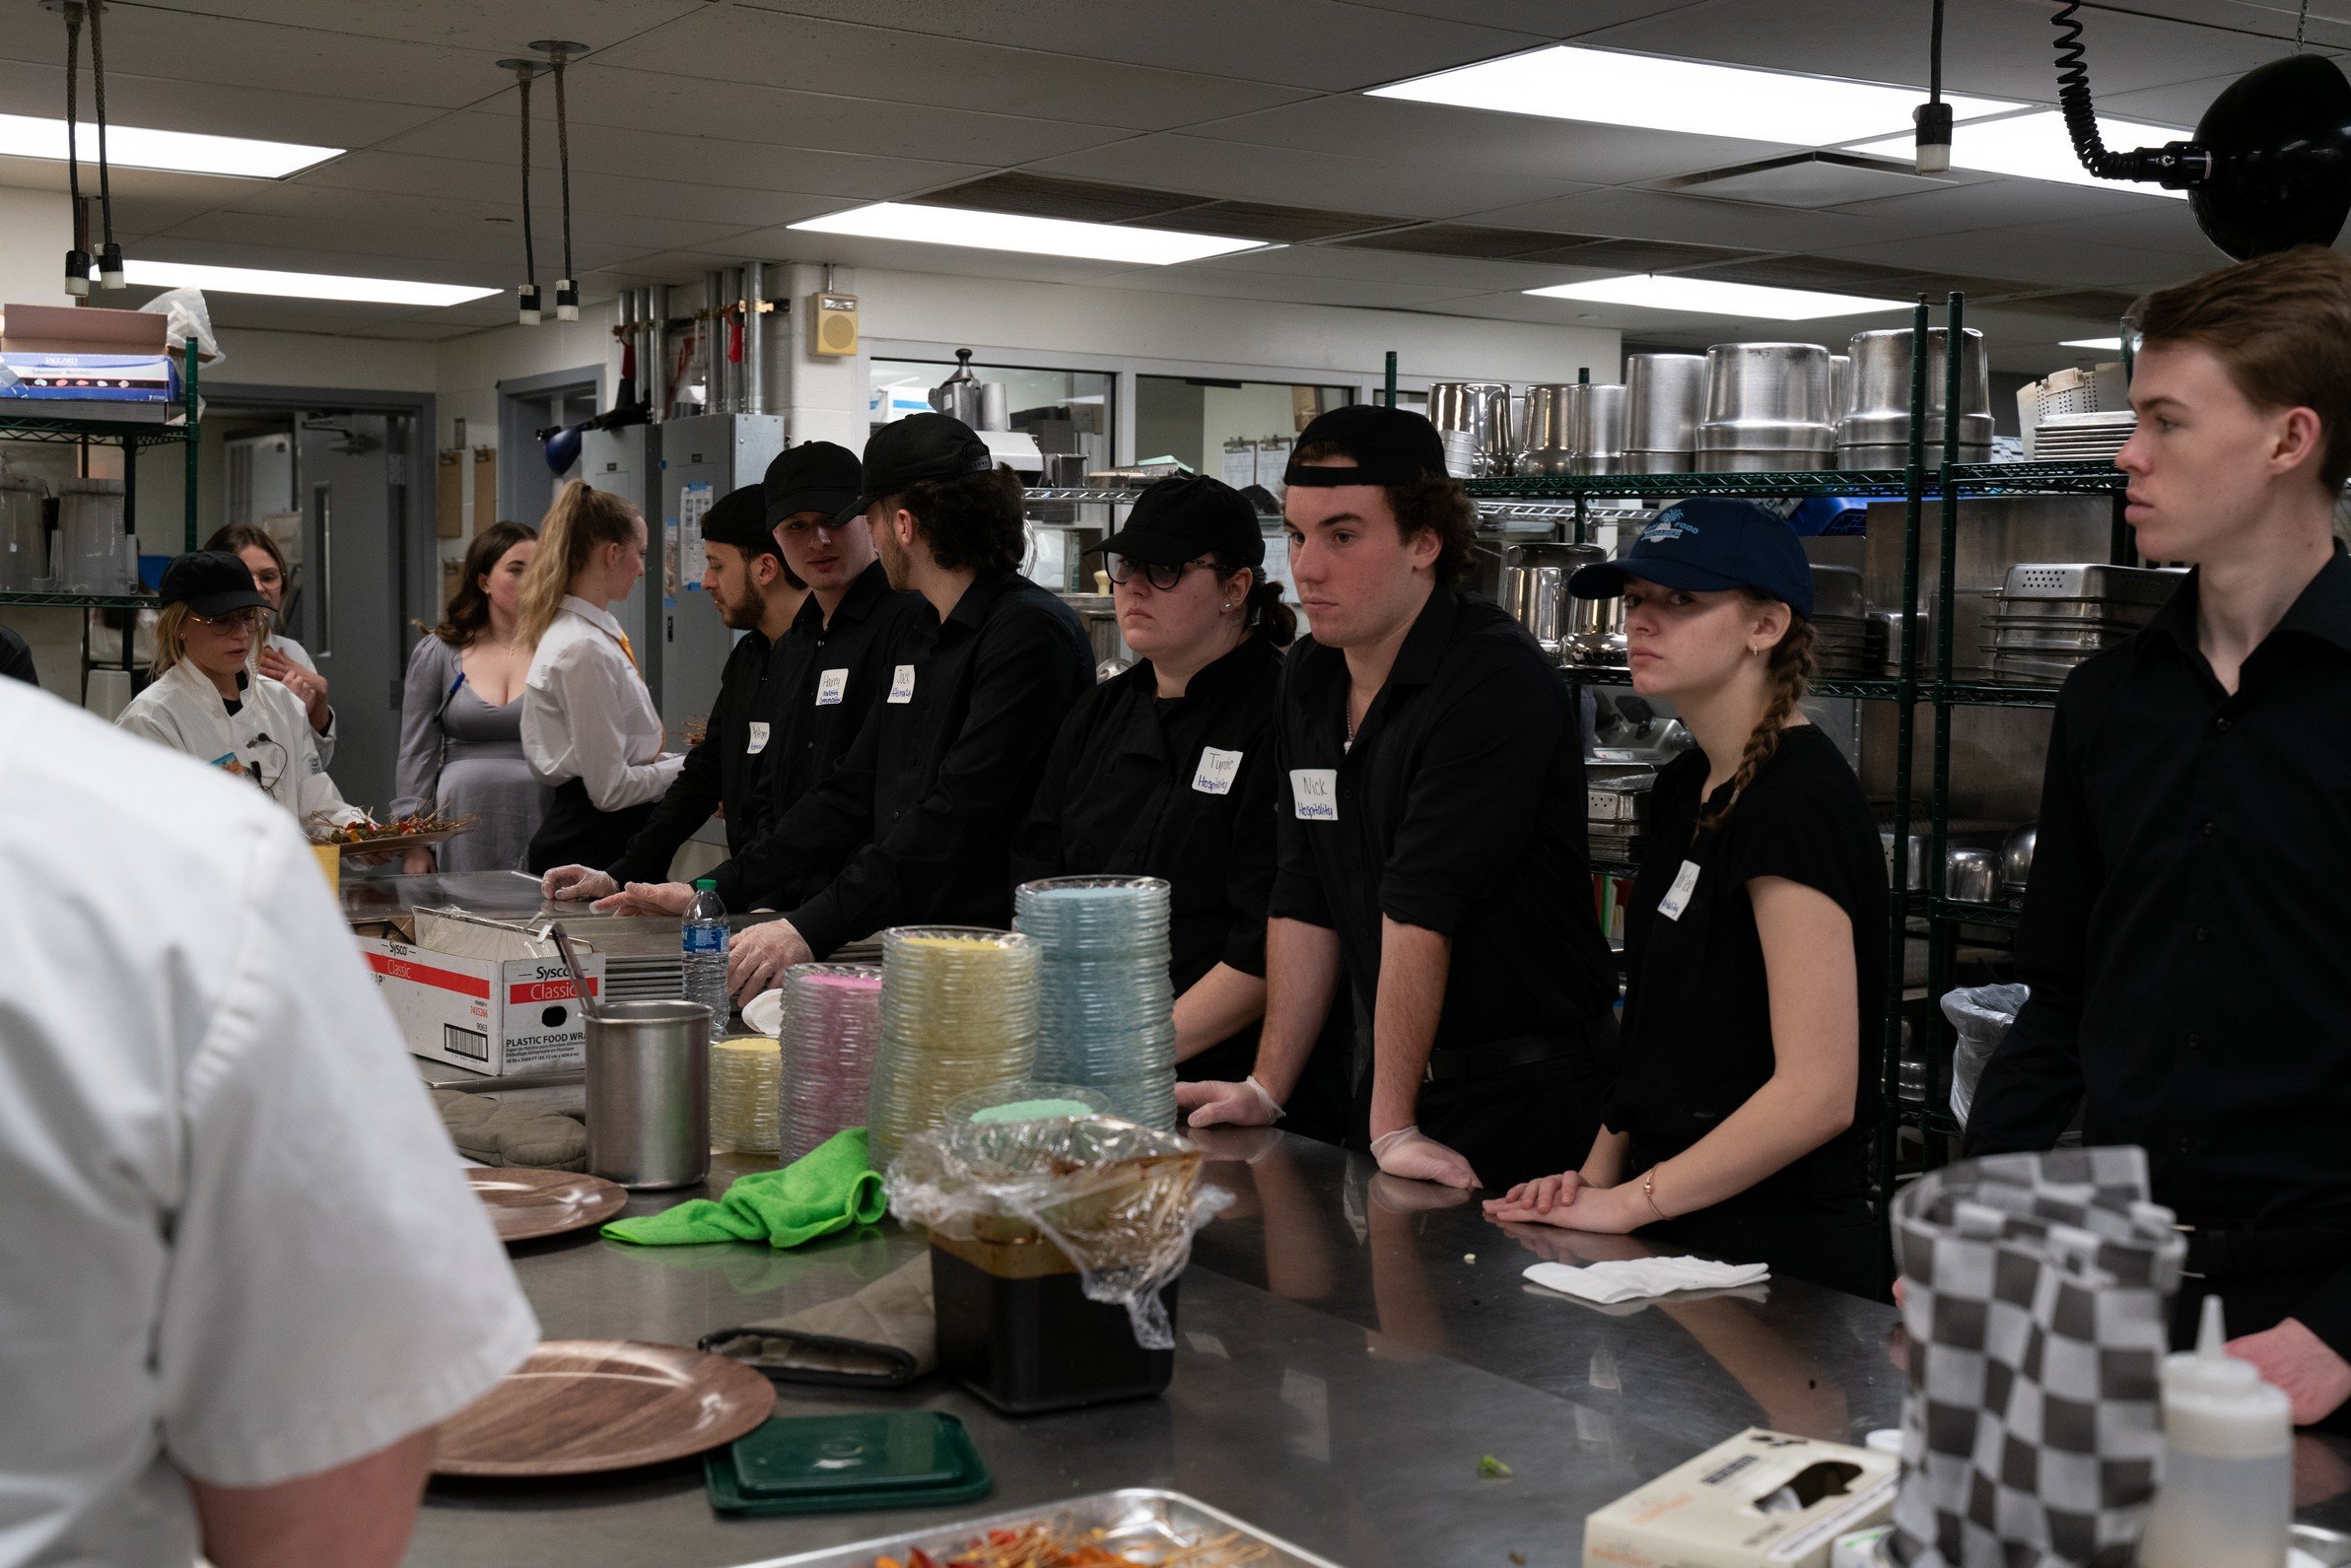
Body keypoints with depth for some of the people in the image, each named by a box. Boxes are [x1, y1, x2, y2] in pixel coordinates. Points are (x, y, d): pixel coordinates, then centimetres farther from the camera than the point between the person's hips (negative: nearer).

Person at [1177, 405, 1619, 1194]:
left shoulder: (1498, 683, -20)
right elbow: (1304, 898, 8)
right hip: (1385, 1072, 7)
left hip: (1527, 1094, -7)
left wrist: (1393, 1124, -24)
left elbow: (1421, 908, -23)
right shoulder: (1310, 679, 6)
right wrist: (1266, 1087, 5)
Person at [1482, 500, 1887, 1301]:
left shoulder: (1799, 799, -17)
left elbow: (1816, 1093, -22)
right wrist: (1597, 1173, 3)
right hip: (1676, 1229, 8)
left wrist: (1627, 1203, -16)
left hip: (1775, 1251, -8)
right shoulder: (1686, 788, 11)